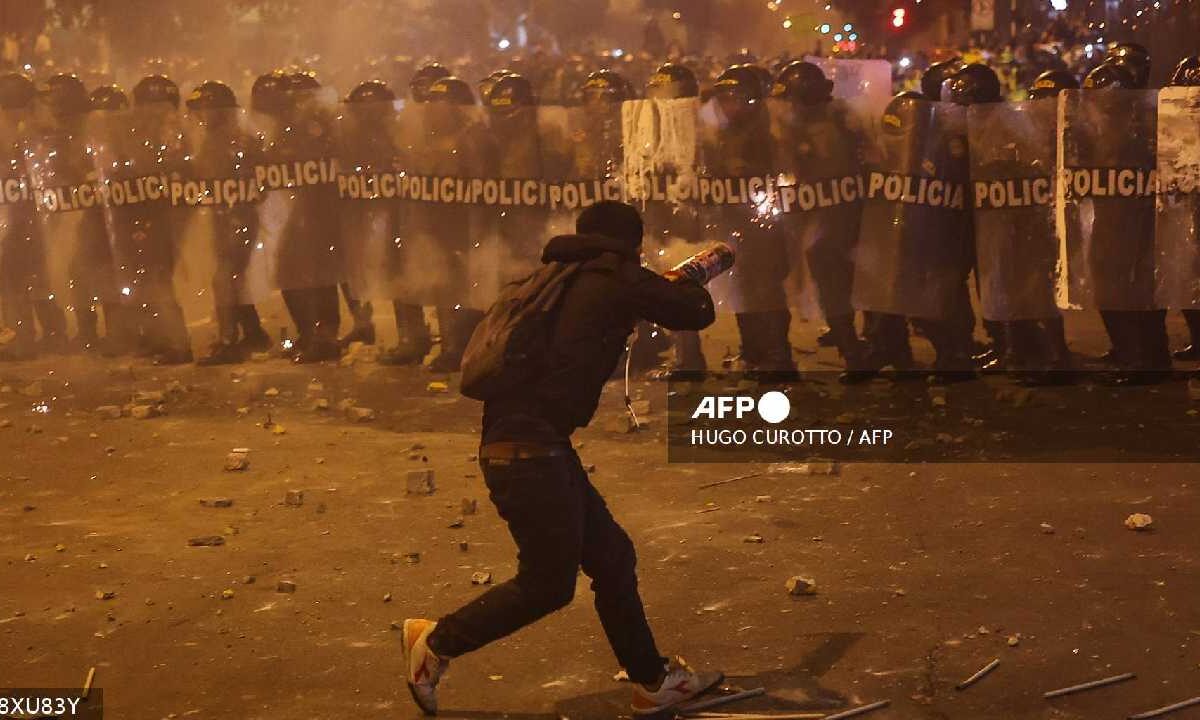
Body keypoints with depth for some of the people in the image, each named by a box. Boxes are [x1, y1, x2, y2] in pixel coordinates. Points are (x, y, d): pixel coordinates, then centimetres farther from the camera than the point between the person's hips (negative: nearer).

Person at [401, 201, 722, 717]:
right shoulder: (616, 278, -6)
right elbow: (697, 312, 0)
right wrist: (686, 284, 23)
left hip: (538, 447, 10)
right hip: (529, 451, -10)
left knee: (611, 556, 14)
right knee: (548, 583, 3)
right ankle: (437, 642, 16)